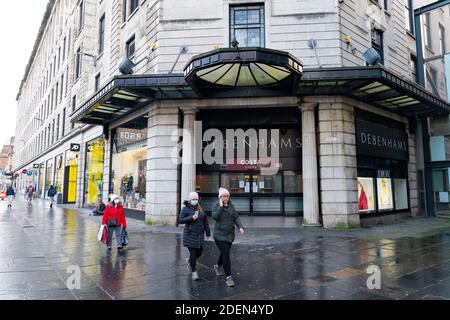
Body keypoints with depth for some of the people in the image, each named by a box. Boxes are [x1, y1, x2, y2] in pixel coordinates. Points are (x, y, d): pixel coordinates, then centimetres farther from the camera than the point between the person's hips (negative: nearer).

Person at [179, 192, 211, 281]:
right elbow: (181, 220, -10)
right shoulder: (185, 209, -4)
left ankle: (189, 260, 39)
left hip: (200, 235, 5)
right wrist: (191, 218, -21)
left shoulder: (201, 209, 8)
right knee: (193, 253, -4)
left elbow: (205, 222, 11)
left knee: (199, 252, 9)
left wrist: (208, 233, 9)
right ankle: (194, 272, 10)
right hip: (190, 235, -5)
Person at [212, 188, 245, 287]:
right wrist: (221, 206, -22)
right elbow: (215, 216, -23)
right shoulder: (216, 205, -7)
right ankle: (228, 277, -4)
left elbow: (236, 217, 6)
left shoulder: (231, 205, 6)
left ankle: (217, 266, 46)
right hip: (220, 235, -5)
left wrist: (240, 227, -8)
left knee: (225, 253, 19)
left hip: (230, 234, 5)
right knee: (225, 254, -10)